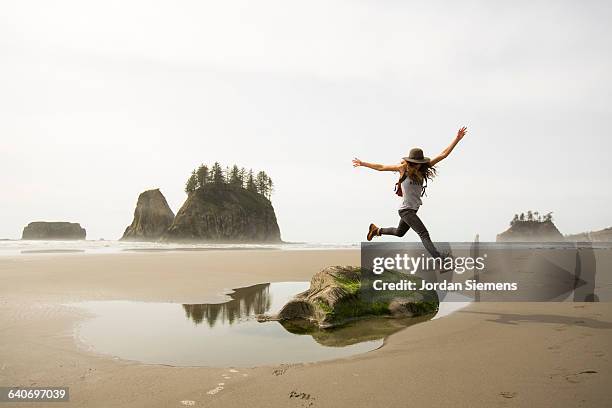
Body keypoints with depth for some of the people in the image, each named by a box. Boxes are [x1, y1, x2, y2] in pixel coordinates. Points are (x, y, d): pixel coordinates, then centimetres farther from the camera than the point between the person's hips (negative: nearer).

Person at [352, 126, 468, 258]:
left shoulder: (423, 168, 1)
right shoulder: (403, 168, -10)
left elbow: (444, 154, -2)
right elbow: (381, 167, -1)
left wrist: (457, 138, -8)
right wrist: (363, 163, 5)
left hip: (414, 208, 7)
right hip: (405, 209, -7)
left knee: (399, 232, 26)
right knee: (424, 234, -14)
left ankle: (377, 230, 47)